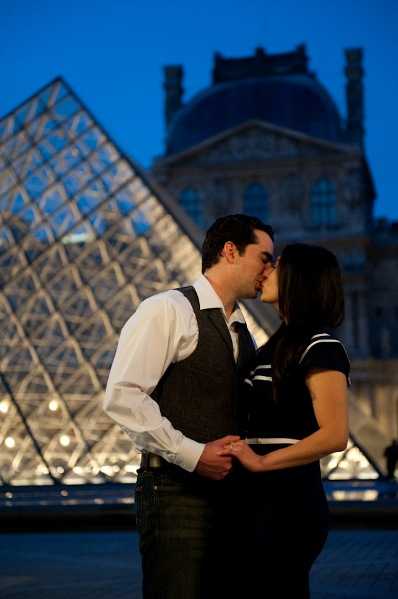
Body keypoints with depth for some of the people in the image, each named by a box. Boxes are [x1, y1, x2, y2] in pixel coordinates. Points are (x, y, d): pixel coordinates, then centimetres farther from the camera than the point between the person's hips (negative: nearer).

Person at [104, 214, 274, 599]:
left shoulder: (242, 334, 19)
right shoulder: (168, 311, -7)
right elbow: (121, 396, -15)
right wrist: (191, 453, -17)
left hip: (228, 491, 8)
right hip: (177, 491, -8)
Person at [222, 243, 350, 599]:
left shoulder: (321, 347, -9)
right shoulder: (277, 347, 18)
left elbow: (335, 435, -20)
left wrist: (262, 462, -19)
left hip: (289, 503, -8)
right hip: (260, 502, 8)